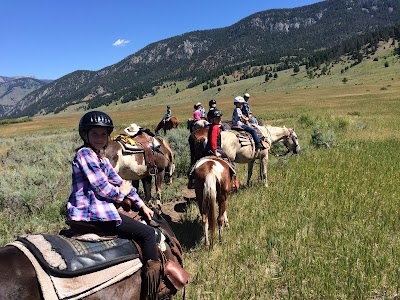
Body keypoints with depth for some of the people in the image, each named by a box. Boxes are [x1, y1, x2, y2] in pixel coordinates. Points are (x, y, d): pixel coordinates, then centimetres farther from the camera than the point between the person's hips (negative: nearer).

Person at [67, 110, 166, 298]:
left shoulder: (101, 158, 16)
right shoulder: (85, 154, -13)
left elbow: (119, 182, 16)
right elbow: (103, 189, -19)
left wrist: (141, 205, 15)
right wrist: (122, 193, 1)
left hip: (97, 208, 10)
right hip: (93, 213, -10)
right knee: (147, 233, -7)